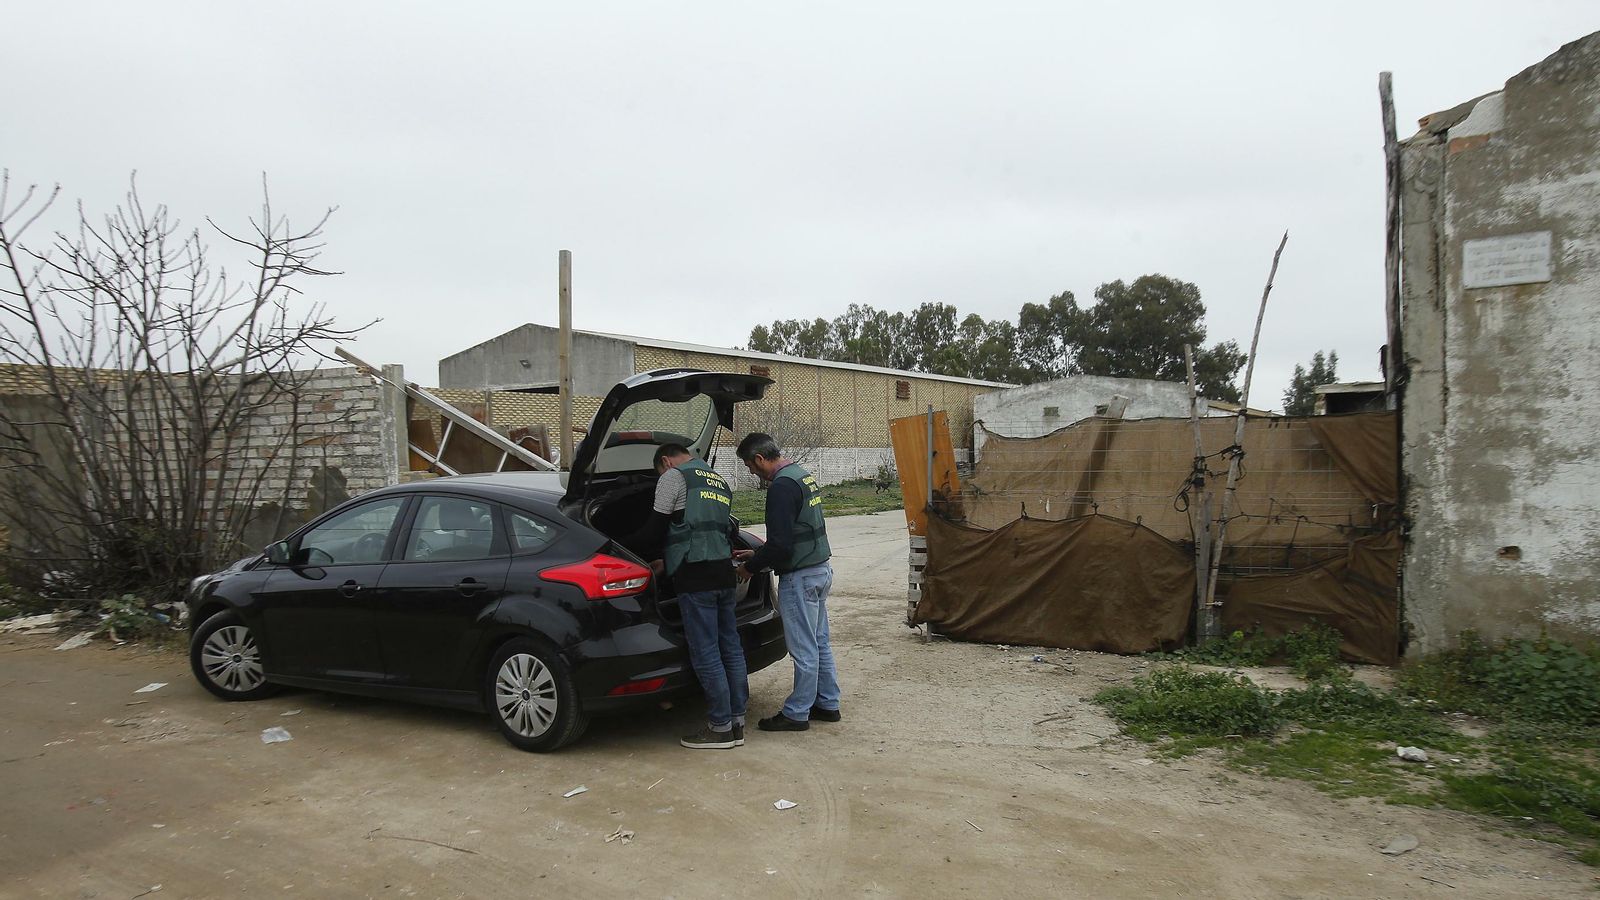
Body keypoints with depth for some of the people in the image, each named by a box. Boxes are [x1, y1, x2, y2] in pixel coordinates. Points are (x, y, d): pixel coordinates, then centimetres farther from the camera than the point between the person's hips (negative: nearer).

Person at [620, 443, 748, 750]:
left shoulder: (674, 477, -1)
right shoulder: (719, 482, 23)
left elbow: (655, 530, -3)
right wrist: (666, 562, 30)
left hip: (695, 578, -8)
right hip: (724, 572, 8)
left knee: (705, 654, -3)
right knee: (730, 648, 11)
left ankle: (720, 727, 3)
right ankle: (736, 722, 17)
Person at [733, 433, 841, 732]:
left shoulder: (782, 486, -19)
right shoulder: (805, 476, 12)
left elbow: (780, 544, -23)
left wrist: (751, 567, -7)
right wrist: (757, 555, 19)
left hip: (800, 577, -10)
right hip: (820, 570, 10)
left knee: (804, 649, 0)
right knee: (819, 643, 17)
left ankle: (796, 713, 10)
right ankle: (828, 704, 26)